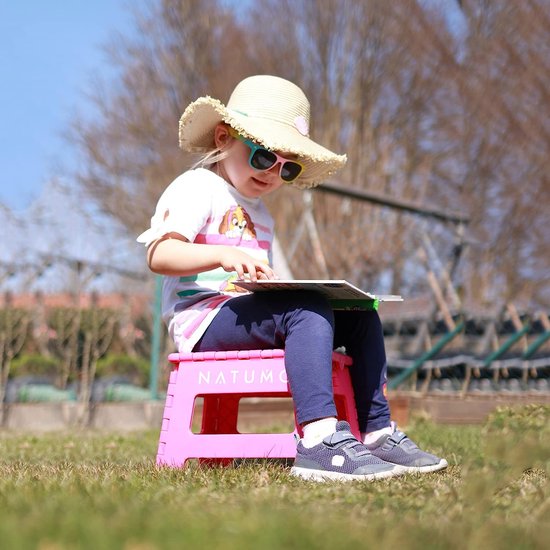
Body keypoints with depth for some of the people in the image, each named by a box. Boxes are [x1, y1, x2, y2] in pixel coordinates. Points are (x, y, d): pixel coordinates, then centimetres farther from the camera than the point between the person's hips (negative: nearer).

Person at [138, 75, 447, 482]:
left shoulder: (260, 215, 29)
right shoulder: (196, 188, 0)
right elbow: (159, 255, -17)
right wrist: (224, 255, -32)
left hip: (248, 318, 9)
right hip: (206, 318, -9)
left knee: (359, 315, 0)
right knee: (307, 310, -32)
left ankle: (378, 433, -5)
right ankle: (320, 442, -46)